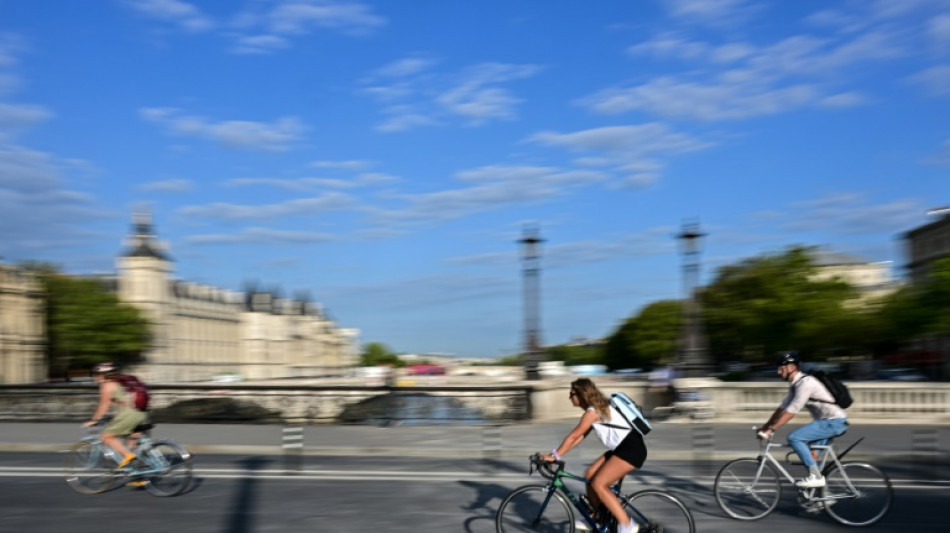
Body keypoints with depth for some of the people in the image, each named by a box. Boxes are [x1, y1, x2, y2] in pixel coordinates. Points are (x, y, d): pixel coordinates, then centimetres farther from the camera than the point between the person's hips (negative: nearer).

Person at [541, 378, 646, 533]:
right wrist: (556, 453, 13)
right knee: (590, 474, 10)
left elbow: (573, 436, -12)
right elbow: (579, 437, 17)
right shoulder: (598, 408, 16)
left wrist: (554, 456, -5)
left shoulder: (592, 412, -14)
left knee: (598, 484, -13)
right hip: (622, 448, 10)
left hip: (632, 449, -10)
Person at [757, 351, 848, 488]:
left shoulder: (806, 383, -18)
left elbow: (791, 412, -25)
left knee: (794, 438, -18)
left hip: (834, 422, -10)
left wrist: (770, 429, -26)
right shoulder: (795, 385, 12)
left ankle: (816, 476, -14)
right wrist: (764, 427, 8)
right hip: (828, 421, 10)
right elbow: (782, 409, 14)